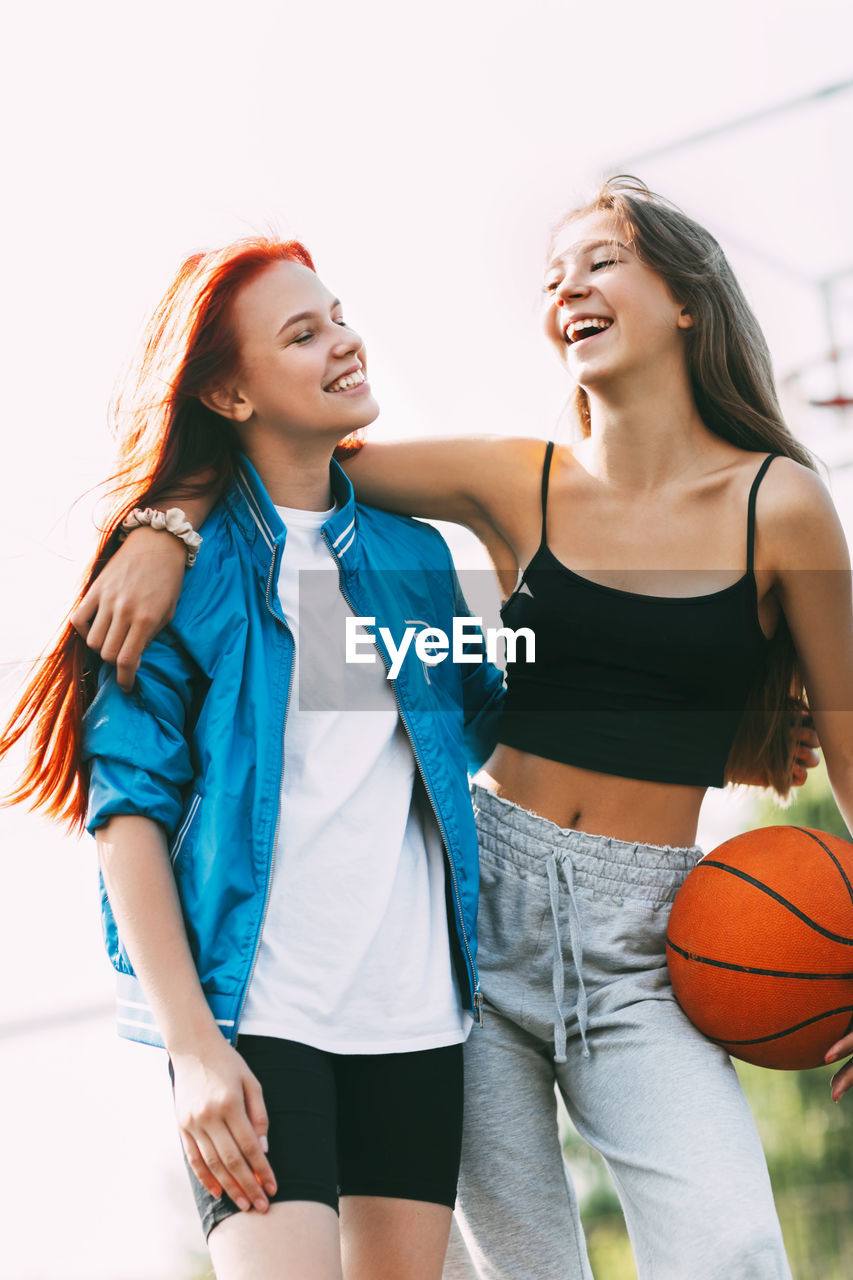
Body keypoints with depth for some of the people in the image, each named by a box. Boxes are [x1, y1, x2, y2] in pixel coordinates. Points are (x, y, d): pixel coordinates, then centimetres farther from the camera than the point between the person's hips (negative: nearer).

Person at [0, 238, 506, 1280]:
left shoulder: (414, 554, 13)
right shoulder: (182, 562, -2)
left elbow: (492, 736, 24)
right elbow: (129, 813, -7)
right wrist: (192, 1045, -16)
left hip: (421, 1008, 5)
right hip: (254, 1009, -5)